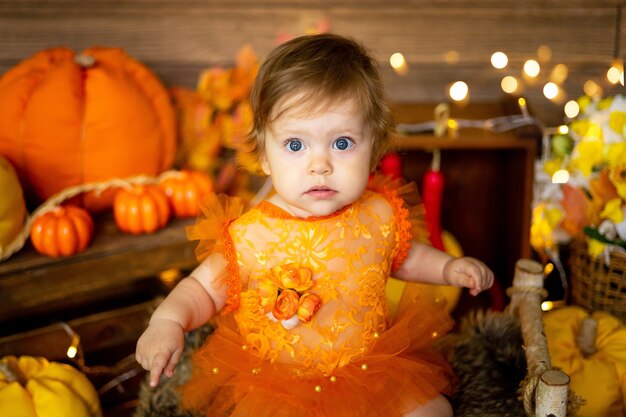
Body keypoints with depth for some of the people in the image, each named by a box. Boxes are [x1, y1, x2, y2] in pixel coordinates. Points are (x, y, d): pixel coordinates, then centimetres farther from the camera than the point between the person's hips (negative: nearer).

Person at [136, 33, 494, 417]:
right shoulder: (248, 237, -20)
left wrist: (448, 267, 1)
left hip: (373, 371, 3)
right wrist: (168, 320, -23)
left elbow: (403, 257, 14)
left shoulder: (381, 215, -9)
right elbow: (203, 288, -5)